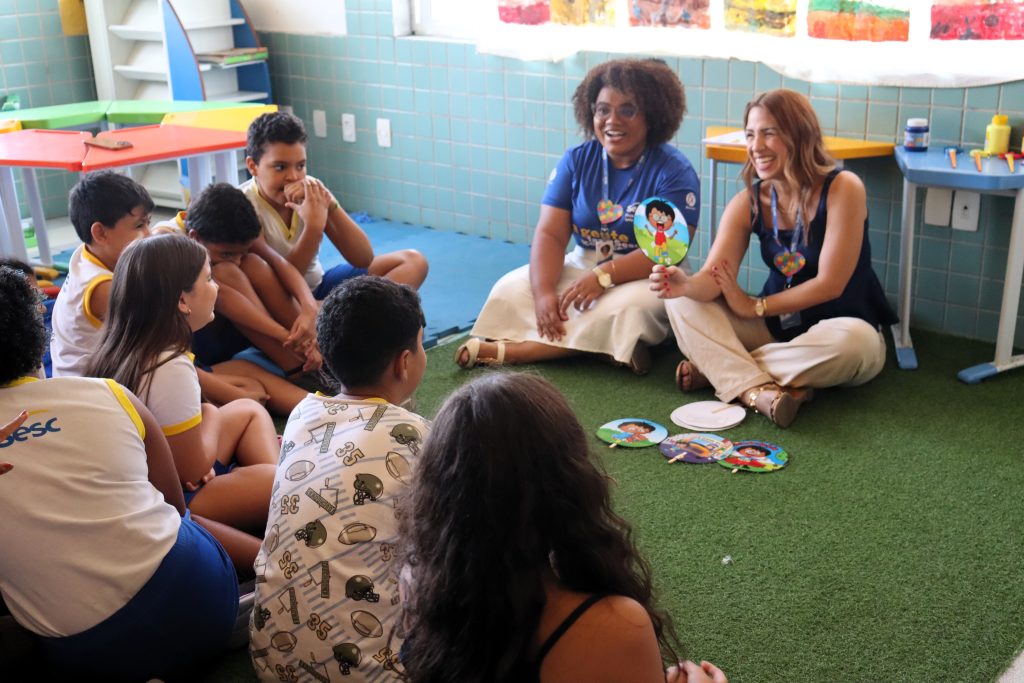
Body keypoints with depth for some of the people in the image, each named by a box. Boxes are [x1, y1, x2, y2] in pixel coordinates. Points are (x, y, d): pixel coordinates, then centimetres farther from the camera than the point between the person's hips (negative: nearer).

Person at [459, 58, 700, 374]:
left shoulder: (674, 171, -9)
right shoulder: (577, 160, 3)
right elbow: (550, 234, -5)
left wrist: (603, 276, -31)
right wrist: (543, 292, -24)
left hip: (646, 277, -4)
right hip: (582, 265, 4)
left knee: (624, 309, -37)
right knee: (510, 290, -17)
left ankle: (508, 350, -31)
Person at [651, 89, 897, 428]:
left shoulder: (842, 189, -16)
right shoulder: (748, 202, -3)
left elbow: (830, 284, -19)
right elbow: (713, 279, -14)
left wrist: (755, 307, -12)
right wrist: (685, 284, -37)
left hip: (840, 329, -4)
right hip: (775, 327, 4)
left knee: (854, 341, -39)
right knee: (683, 303, -13)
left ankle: (715, 368, -25)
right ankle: (757, 390, -34)